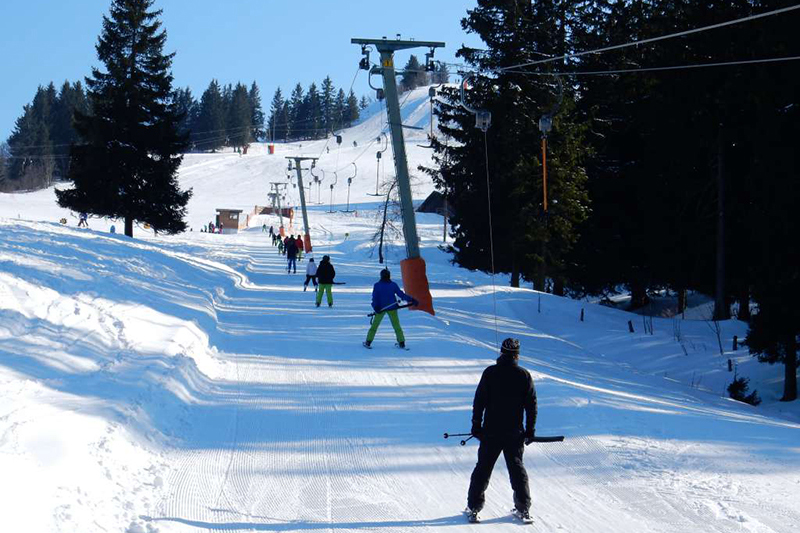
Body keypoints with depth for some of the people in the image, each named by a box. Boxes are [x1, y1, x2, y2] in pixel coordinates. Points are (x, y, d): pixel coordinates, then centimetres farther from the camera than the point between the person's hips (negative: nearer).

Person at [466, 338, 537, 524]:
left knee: (483, 468, 7)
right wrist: (530, 430, 9)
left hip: (490, 432, -1)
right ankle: (523, 508, 11)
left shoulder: (490, 373, -6)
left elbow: (479, 401, -5)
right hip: (515, 433, 1)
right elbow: (531, 405, 1)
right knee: (517, 468, 12)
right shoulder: (524, 375, -3)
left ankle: (474, 507, 6)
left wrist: (476, 425, 3)